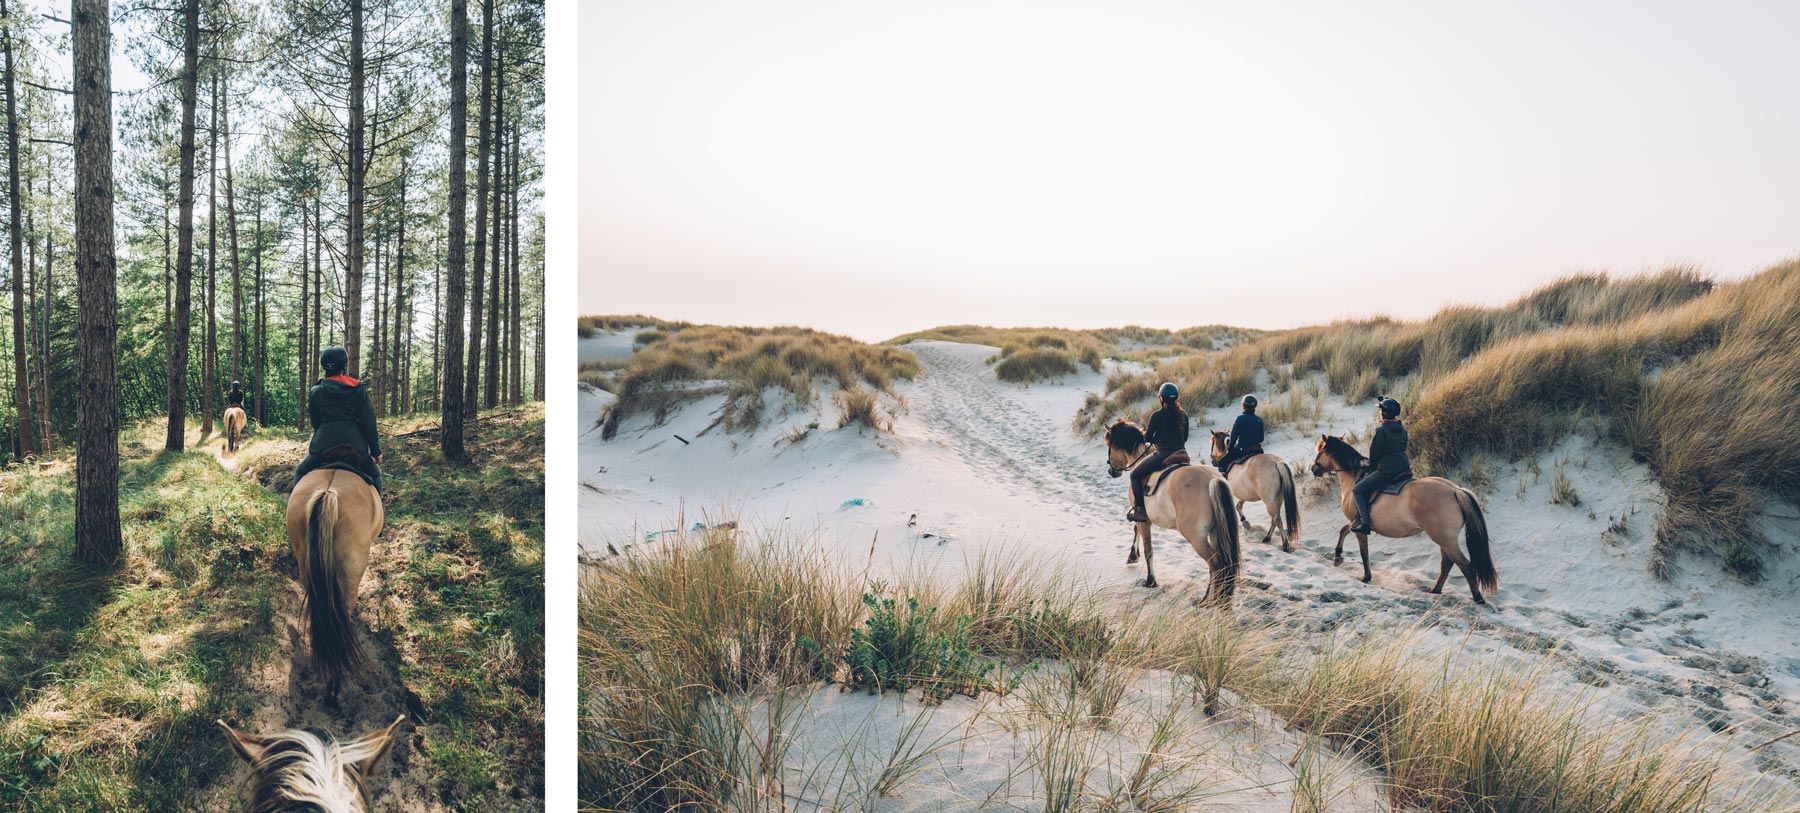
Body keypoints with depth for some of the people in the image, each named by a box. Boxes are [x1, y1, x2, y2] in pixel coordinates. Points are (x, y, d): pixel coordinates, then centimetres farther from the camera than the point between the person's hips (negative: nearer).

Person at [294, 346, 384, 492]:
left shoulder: (314, 392, 4)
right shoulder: (357, 389, 0)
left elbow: (315, 423, 12)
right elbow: (368, 423, -2)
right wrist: (376, 451, 4)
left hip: (323, 447, 1)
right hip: (355, 446, 0)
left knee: (300, 473, 24)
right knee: (375, 474, 19)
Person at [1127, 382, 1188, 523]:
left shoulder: (1157, 416, -11)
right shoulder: (1183, 415, 6)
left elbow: (1148, 438, -5)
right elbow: (1185, 438, 16)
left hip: (1162, 454, -6)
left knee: (1135, 474, 9)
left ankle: (1139, 510, 2)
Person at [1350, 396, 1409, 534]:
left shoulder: (1381, 430, -13)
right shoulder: (1403, 429, 10)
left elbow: (1374, 453, -8)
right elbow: (1403, 449, 19)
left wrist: (1371, 469, 9)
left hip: (1386, 470, -9)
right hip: (1404, 468, 9)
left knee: (1358, 490, -5)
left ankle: (1364, 523, -18)